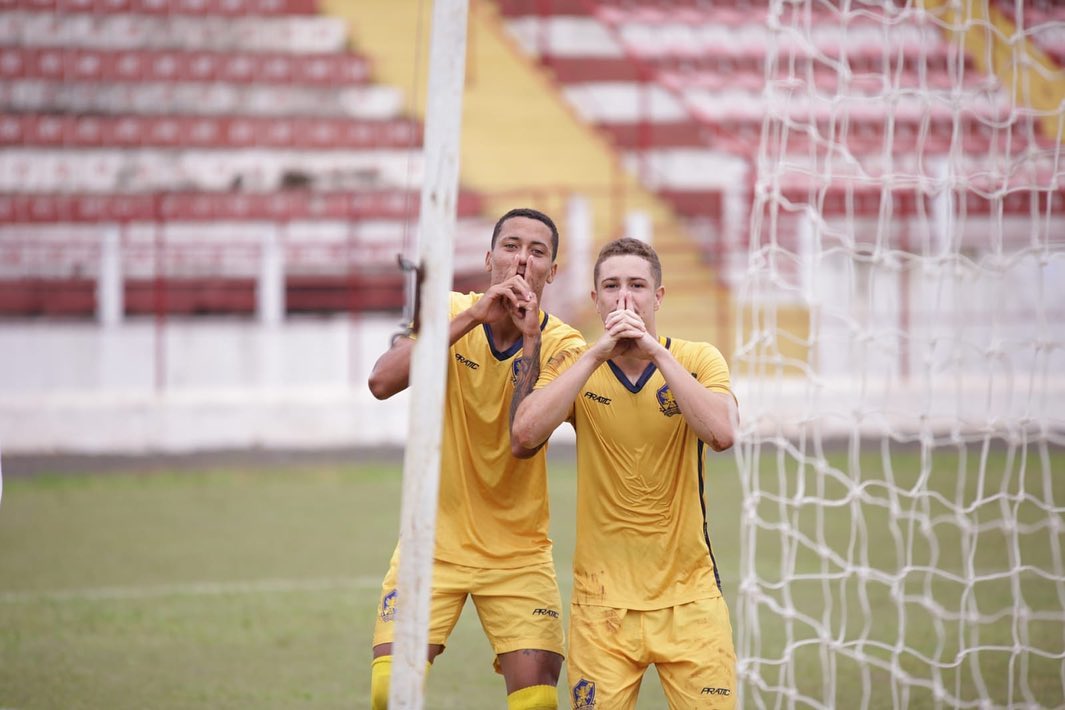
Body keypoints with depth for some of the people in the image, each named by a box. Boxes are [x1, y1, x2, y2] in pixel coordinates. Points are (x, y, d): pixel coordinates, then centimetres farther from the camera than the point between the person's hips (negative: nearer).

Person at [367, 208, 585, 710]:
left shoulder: (561, 345, -7)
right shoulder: (450, 313, -4)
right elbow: (382, 381, -21)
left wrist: (529, 338, -25)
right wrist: (472, 317, -24)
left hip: (519, 553, 0)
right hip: (435, 540, 0)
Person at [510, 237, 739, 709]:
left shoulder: (698, 360, 2)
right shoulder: (574, 366, 4)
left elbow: (720, 434, -17)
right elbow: (524, 435, -15)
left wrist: (657, 352, -17)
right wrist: (595, 354, -16)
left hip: (689, 597, 0)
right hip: (601, 603, 0)